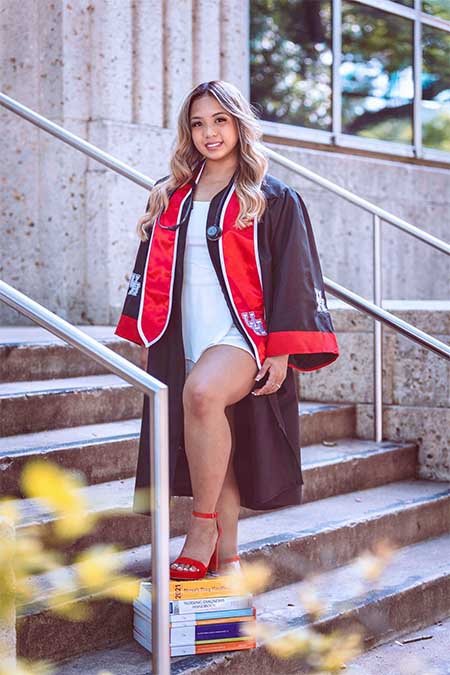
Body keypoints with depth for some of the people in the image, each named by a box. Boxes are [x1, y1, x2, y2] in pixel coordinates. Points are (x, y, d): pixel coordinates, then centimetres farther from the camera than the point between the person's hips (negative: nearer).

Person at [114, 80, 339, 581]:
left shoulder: (274, 199, 4)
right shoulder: (170, 198, 16)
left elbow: (294, 279, -2)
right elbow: (152, 276, 20)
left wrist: (280, 352, -10)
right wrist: (151, 341, 14)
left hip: (244, 333, -5)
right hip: (188, 341, 5)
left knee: (203, 392, -33)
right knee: (213, 447, 2)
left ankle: (203, 525, -20)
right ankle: (226, 554, 13)